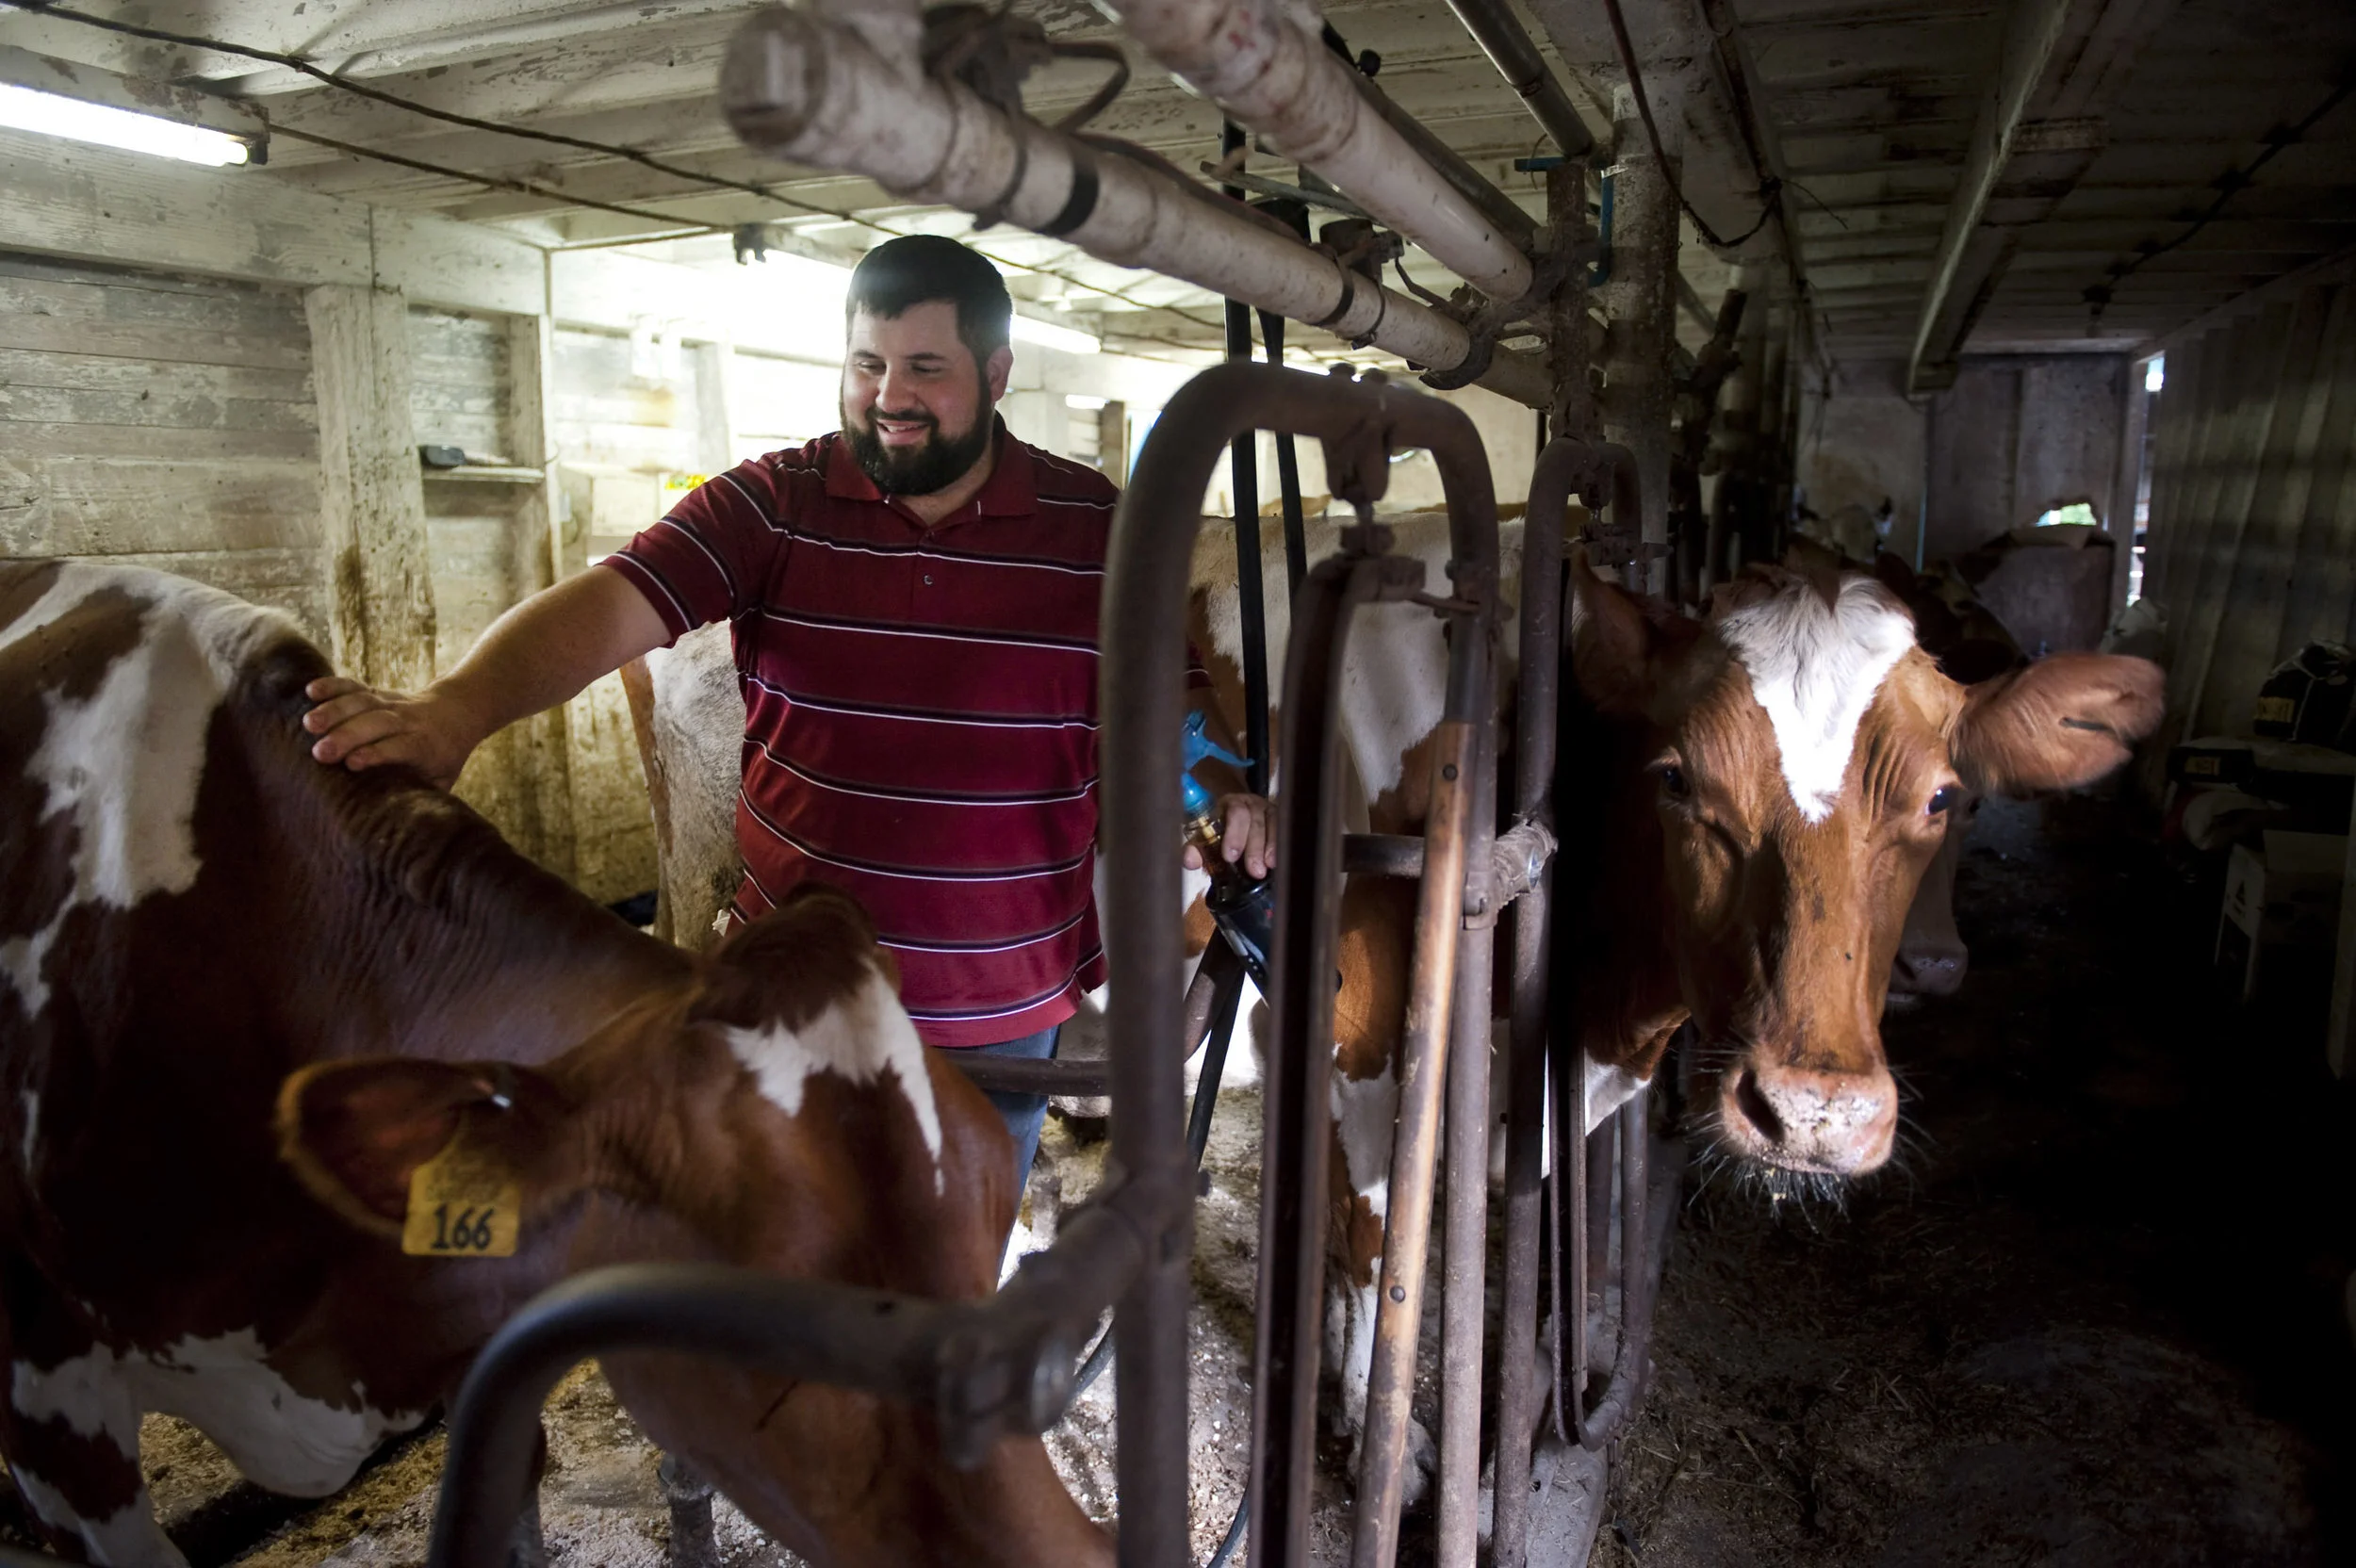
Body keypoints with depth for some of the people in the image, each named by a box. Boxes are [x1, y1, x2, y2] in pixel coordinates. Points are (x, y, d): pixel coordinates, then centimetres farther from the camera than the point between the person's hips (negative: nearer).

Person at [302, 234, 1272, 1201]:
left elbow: (1182, 698, 3)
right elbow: (608, 605, -16)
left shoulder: (1099, 528, -3)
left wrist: (1224, 789, -18)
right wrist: (457, 709, -34)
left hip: (1006, 1017, 0)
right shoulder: (772, 505, -4)